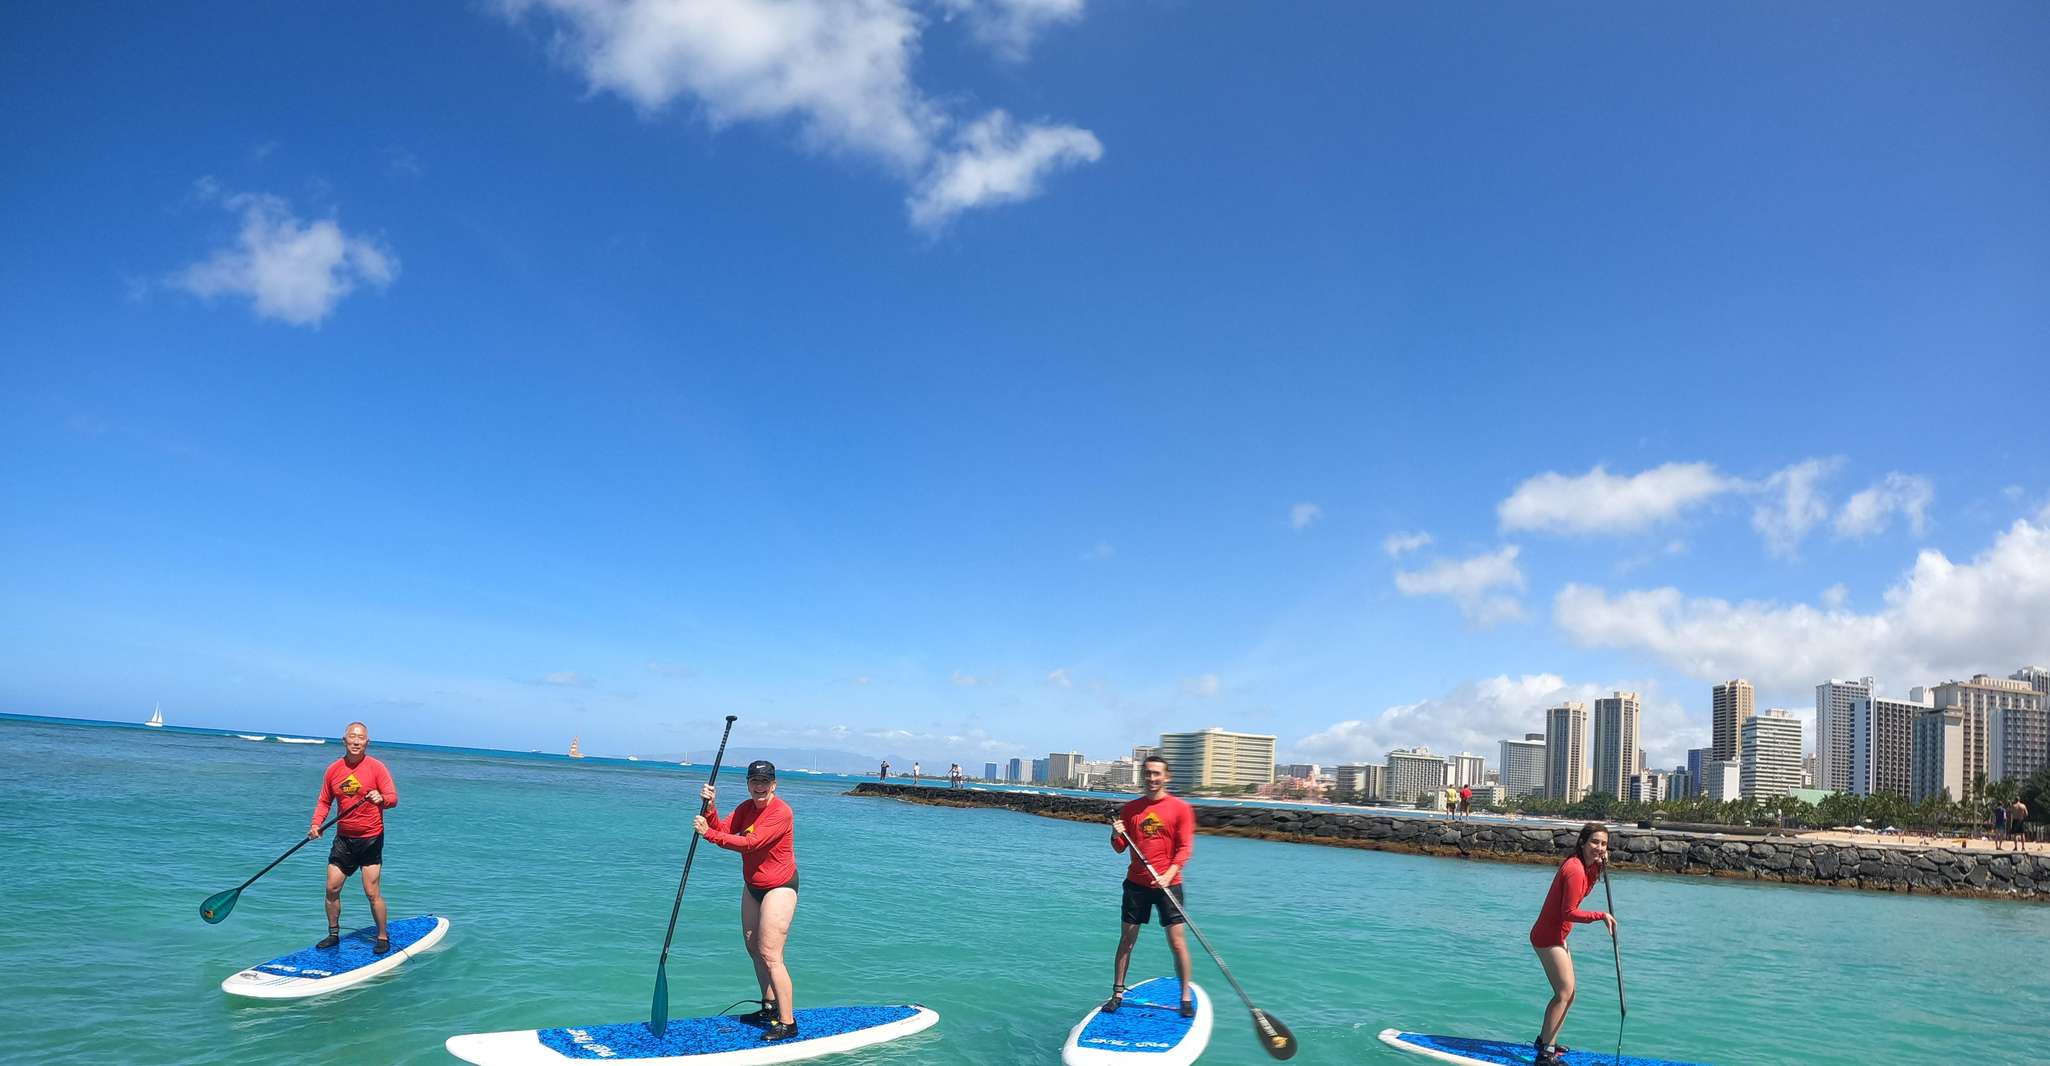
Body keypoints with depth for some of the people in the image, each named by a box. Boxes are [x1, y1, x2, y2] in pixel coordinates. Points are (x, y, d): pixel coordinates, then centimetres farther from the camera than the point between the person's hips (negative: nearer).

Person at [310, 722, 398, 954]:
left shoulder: (376, 767, -8)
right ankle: (333, 934, 26)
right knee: (332, 889, 7)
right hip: (343, 838, 5)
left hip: (370, 838, -4)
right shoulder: (333, 769, 4)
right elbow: (324, 801, 11)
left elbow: (393, 798, -11)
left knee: (372, 893, -4)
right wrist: (316, 824, -5)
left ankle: (383, 938, 9)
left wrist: (381, 798, -34)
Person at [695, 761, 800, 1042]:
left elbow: (750, 843, -30)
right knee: (753, 948, 15)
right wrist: (710, 807, -23)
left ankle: (788, 1023, -6)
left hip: (779, 888, -9)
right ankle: (769, 1008, 30)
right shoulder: (746, 808, 4)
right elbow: (722, 829, -7)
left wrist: (709, 833, -29)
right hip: (752, 886, 9)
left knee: (770, 954, -12)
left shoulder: (780, 812, -22)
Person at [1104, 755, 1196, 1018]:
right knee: (1127, 939, 6)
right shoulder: (1130, 808, 6)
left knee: (1177, 942, -3)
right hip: (1136, 883, 3)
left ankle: (1186, 997, 10)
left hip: (1168, 883, -2)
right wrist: (1116, 835, -15)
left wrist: (1169, 875, -21)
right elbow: (1120, 848, 7)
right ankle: (1117, 994, 17)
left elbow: (1184, 848, -7)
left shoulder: (1181, 808, -3)